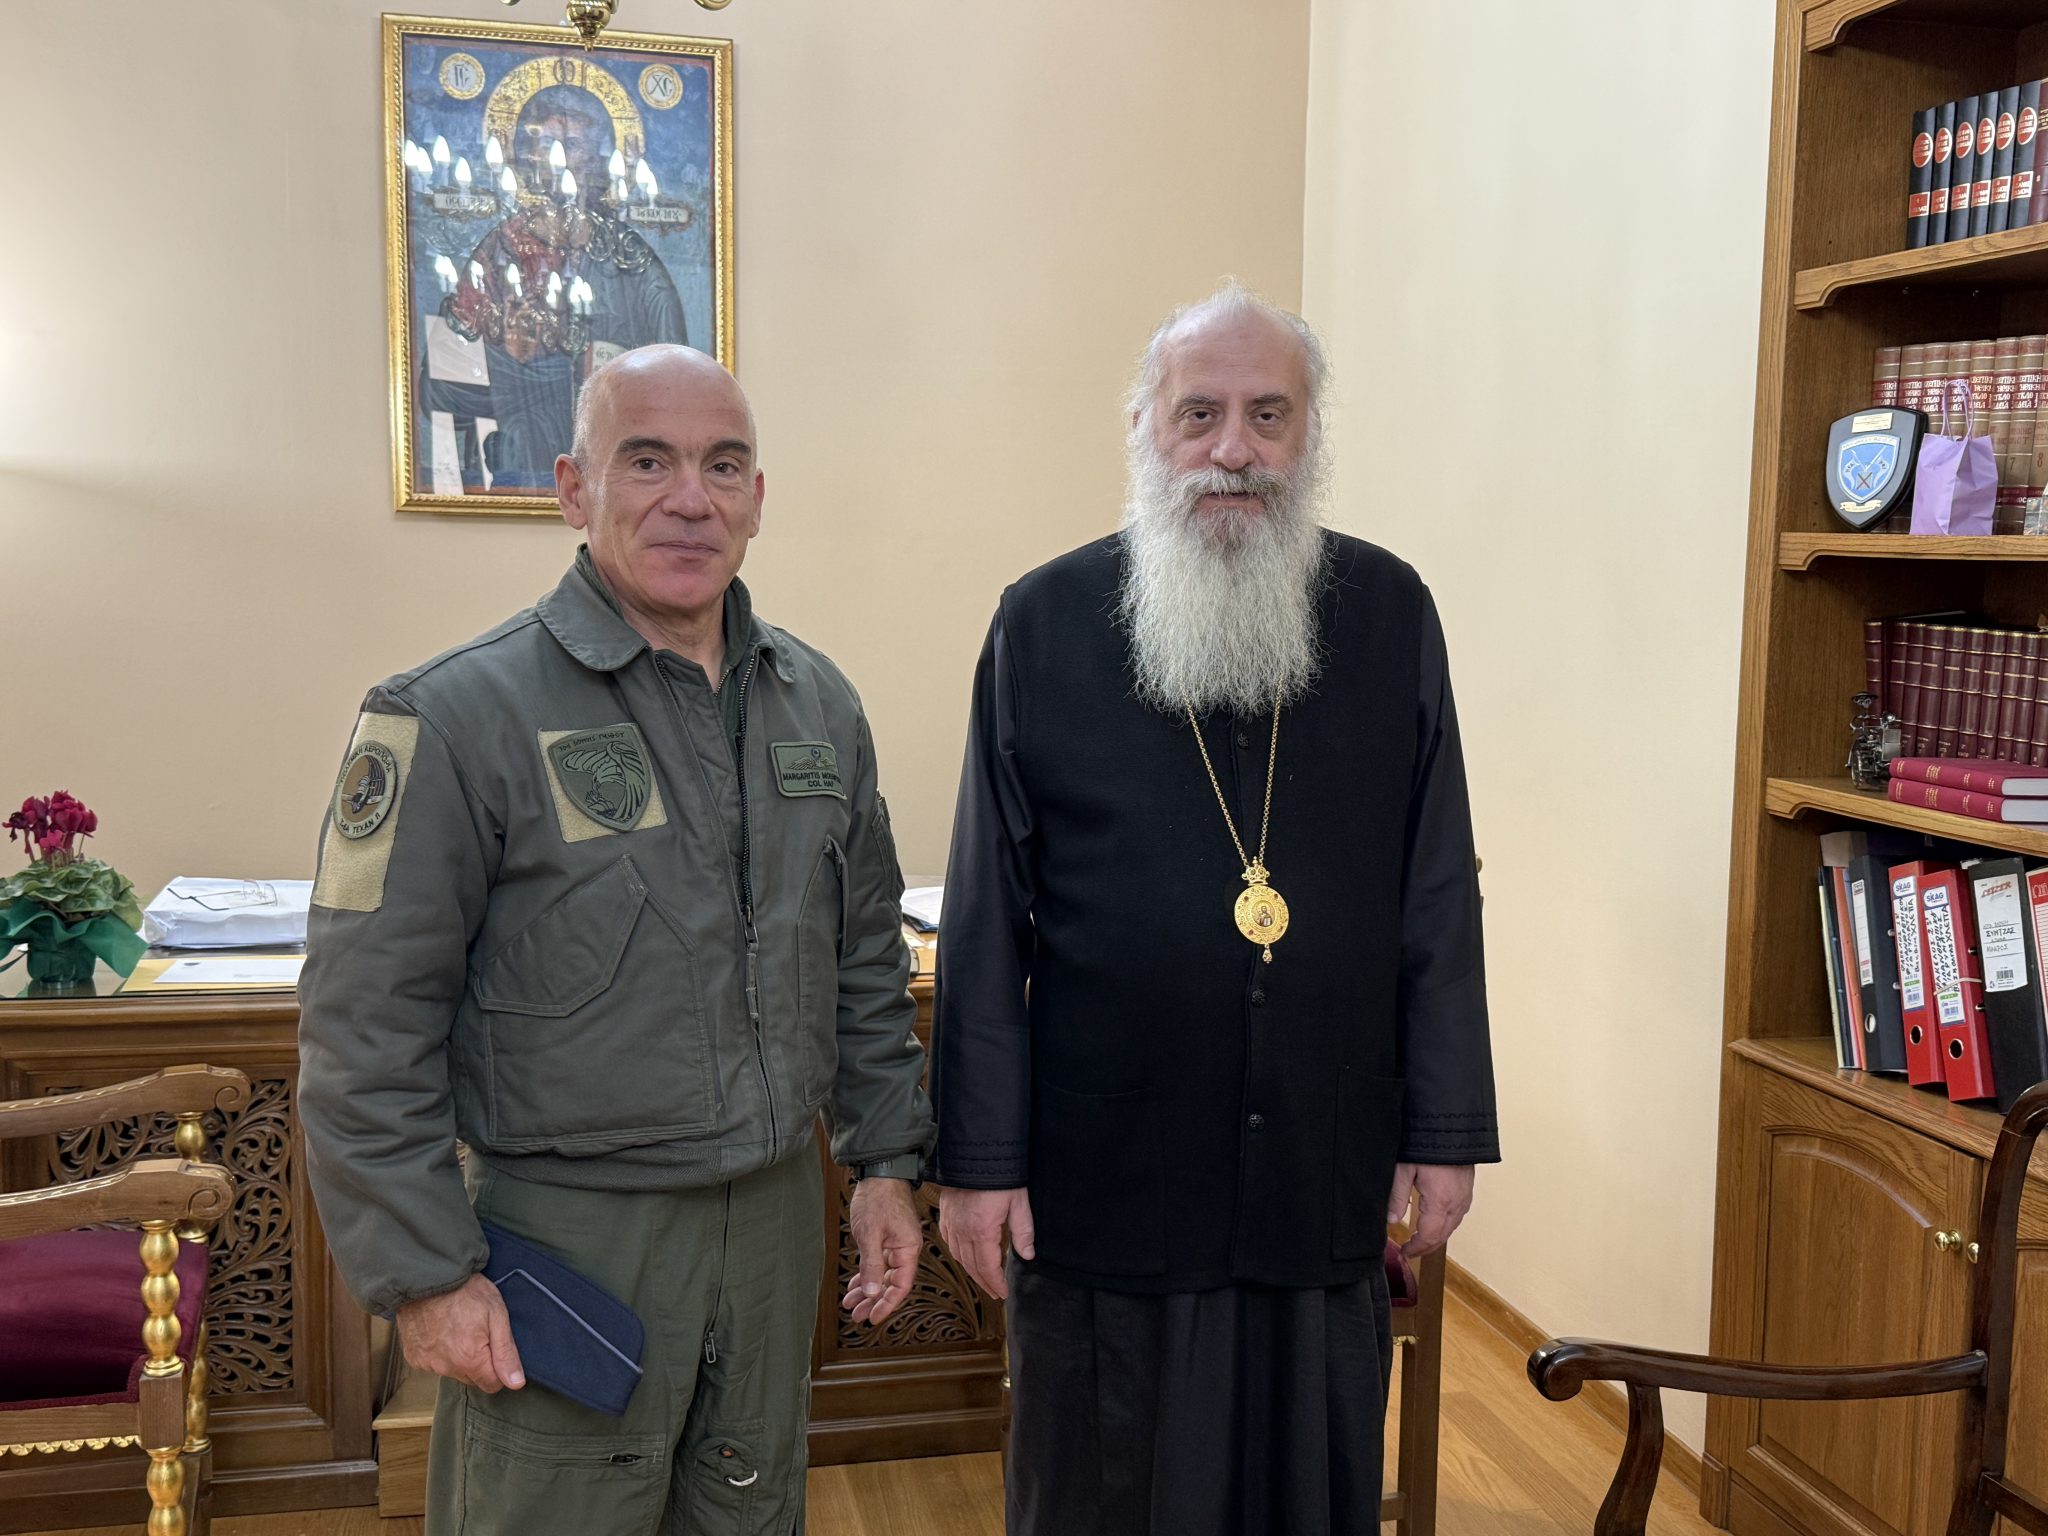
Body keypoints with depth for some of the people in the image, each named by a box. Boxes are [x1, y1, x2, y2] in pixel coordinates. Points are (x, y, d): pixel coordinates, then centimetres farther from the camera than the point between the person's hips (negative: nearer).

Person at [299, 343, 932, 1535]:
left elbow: (867, 961, 13)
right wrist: (424, 1274, -13)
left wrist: (888, 1161, 11)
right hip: (565, 1234, -5)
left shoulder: (820, 704, 5)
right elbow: (365, 1029, -13)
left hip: (778, 1215, 6)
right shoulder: (458, 716, -14)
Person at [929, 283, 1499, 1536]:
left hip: (1325, 1181, 2)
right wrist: (976, 1155, -4)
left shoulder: (1390, 613, 1)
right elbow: (988, 916, -3)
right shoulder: (1045, 623, -4)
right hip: (1104, 1182, -1)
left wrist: (1446, 1129, 3)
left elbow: (1439, 895, 4)